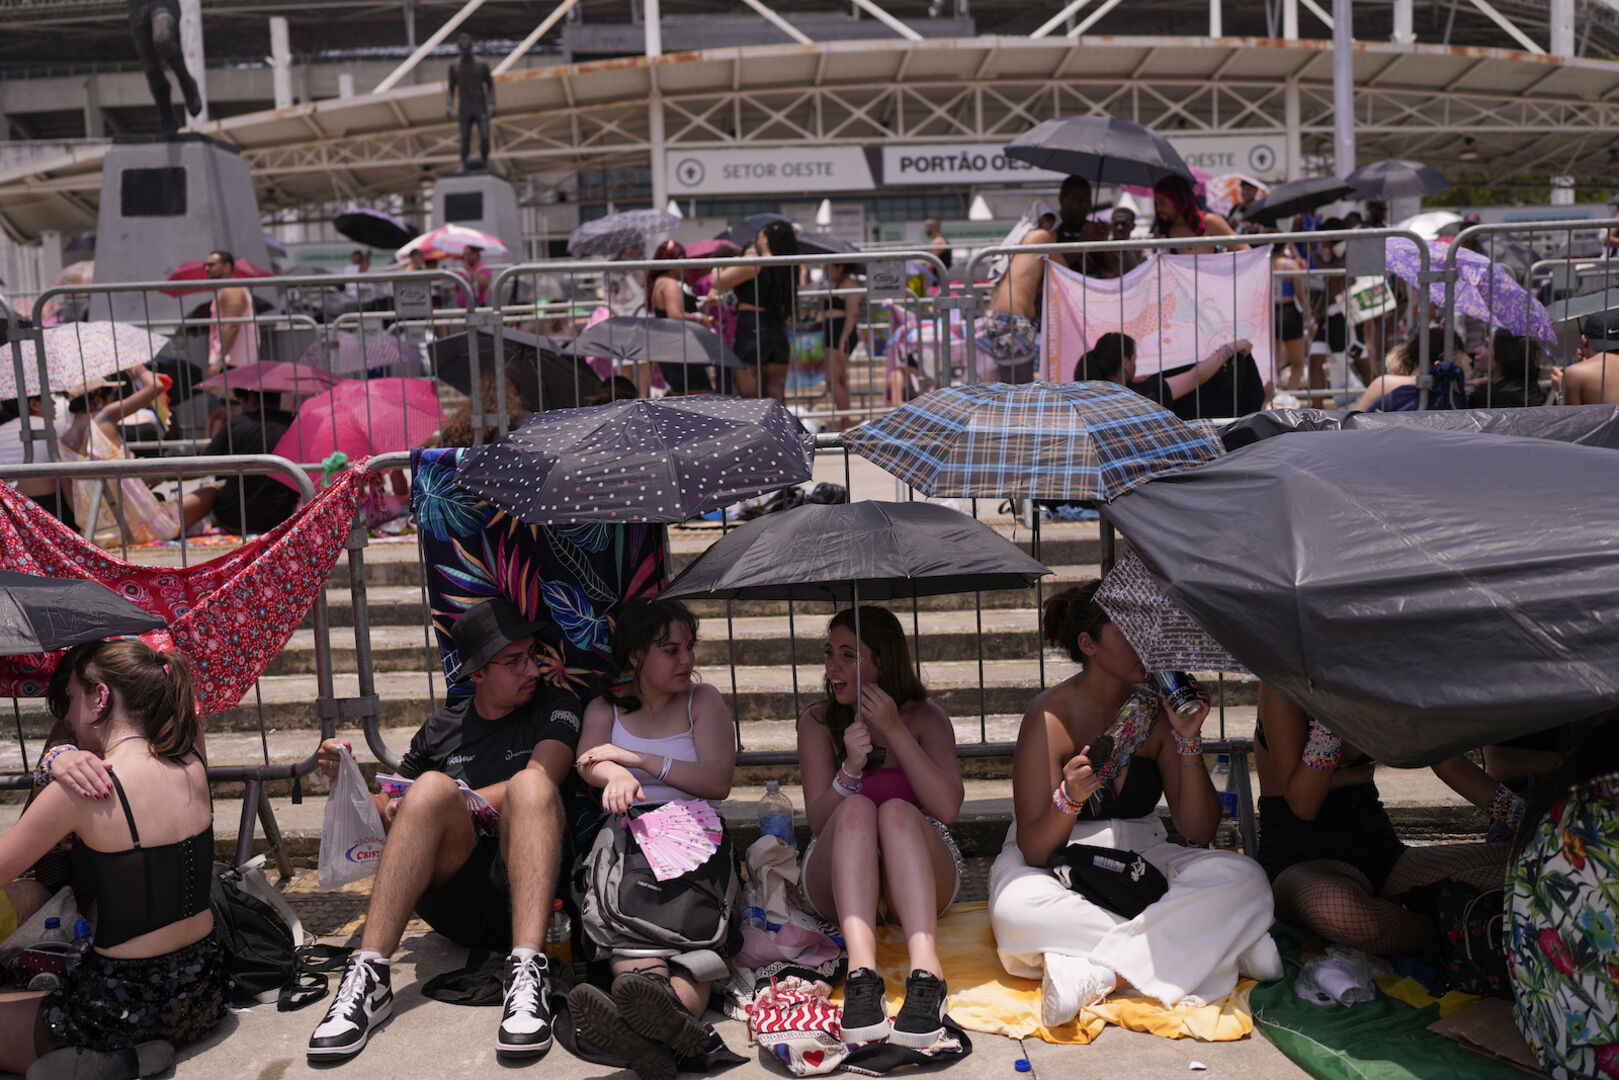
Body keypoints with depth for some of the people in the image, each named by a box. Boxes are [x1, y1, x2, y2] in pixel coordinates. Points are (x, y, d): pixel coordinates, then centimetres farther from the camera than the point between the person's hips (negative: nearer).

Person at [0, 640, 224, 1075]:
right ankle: (145, 1049, 18)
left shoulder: (77, 792, -17)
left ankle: (90, 1059, 7)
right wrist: (60, 757, 0)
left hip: (127, 1006, -7)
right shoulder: (192, 765, -3)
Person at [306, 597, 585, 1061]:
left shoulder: (555, 707, 11)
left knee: (529, 783, -29)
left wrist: (452, 804, -9)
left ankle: (526, 974, -44)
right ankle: (369, 978, -33)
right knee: (432, 786, -25)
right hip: (455, 905, 2)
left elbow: (541, 783, -7)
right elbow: (393, 814, 27)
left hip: (526, 890, -2)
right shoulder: (443, 727, 18)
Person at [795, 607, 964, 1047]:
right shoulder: (818, 721, 5)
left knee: (896, 811, -32)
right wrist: (851, 767, -22)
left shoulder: (925, 717, 4)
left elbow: (947, 808, -11)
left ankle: (926, 970, -50)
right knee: (856, 808, -30)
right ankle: (862, 973, -49)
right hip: (837, 885, 1)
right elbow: (818, 820, -5)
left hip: (920, 876, 0)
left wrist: (896, 731, -15)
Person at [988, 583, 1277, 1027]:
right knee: (1016, 908, -39)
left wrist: (1188, 740, -14)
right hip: (1062, 871, -3)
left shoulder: (1157, 710, 1)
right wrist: (1069, 800, -34)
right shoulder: (1051, 717, -12)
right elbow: (1032, 852, -15)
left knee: (1242, 877, -22)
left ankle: (1097, 971, -28)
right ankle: (1223, 946, -31)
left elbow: (1199, 832, -3)